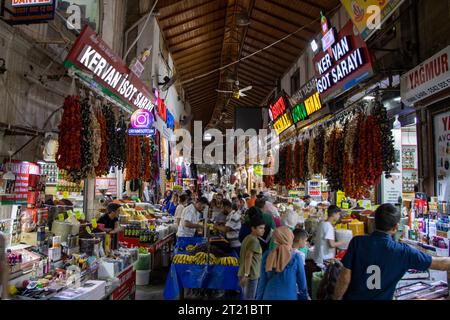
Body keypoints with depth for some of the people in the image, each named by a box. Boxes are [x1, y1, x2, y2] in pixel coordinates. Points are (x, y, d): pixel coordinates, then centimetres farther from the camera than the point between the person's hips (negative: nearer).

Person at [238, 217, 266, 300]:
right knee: (249, 298, -1)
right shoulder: (254, 240, -15)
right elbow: (248, 257, -25)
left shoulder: (247, 238, 13)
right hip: (250, 275, -9)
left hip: (242, 273, 9)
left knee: (246, 298, 18)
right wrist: (246, 274, -26)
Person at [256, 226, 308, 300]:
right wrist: (304, 297, 13)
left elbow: (262, 281, 2)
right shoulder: (296, 257, -10)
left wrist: (259, 297, 12)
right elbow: (302, 283, -2)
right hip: (289, 297, -3)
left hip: (269, 296, 3)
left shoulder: (267, 256, -4)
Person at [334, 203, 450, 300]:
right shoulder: (403, 252, -15)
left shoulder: (357, 242, -18)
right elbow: (439, 263, -2)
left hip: (352, 297, 1)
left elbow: (345, 278, -15)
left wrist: (337, 298, -1)